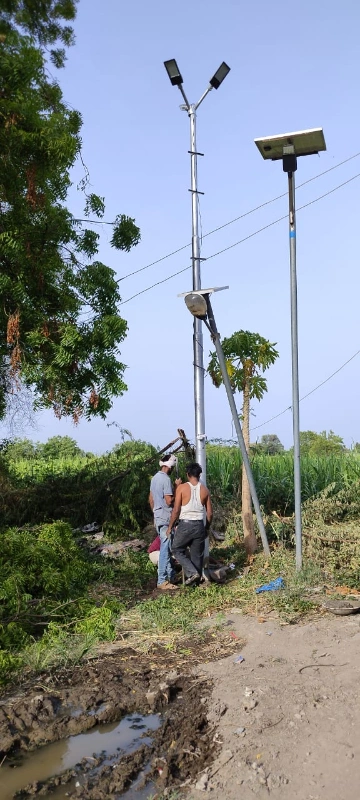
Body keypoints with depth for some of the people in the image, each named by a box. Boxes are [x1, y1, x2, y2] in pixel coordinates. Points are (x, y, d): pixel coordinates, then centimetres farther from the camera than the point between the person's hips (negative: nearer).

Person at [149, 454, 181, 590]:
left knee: (166, 548, 16)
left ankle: (169, 576, 25)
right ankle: (162, 581, -1)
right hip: (166, 519, -10)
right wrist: (177, 488, -11)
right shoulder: (166, 479, -17)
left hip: (158, 518, 10)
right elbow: (169, 501, -21)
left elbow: (151, 499, 18)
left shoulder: (155, 478, 11)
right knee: (165, 549, -5)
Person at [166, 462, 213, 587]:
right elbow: (209, 513, 7)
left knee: (177, 550, 13)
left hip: (185, 524, -3)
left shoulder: (182, 488, -7)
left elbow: (176, 510, -8)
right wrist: (207, 528, 21)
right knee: (197, 555, 14)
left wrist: (170, 527, 2)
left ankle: (192, 573, -3)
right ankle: (196, 581, 19)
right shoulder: (205, 490, 4)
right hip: (199, 525, 4)